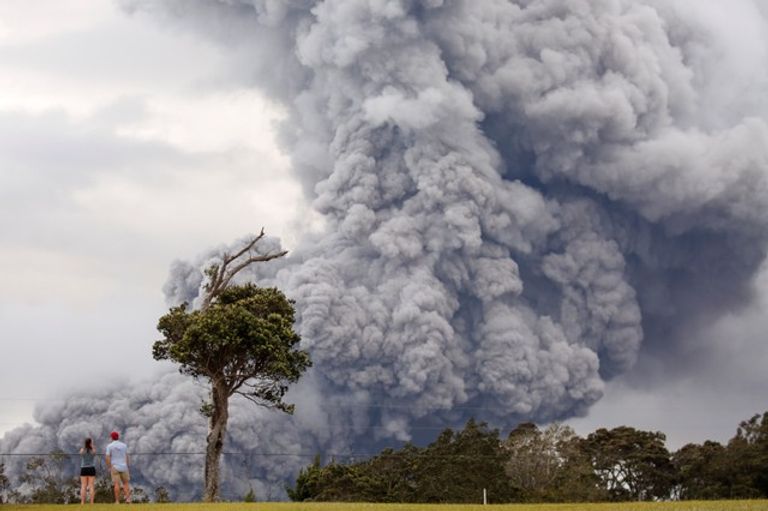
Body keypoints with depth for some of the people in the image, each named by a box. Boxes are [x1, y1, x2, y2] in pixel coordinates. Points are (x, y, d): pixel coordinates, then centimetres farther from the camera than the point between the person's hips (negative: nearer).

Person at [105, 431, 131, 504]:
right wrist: (127, 467, 13)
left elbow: (107, 458, -9)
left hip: (115, 467, -2)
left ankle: (117, 501, -7)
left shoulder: (109, 446, -2)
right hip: (123, 467, 2)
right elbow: (126, 457, 6)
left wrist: (109, 468, -3)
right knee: (126, 483, 10)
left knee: (117, 484, -3)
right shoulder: (124, 445, 5)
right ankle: (128, 498, -7)